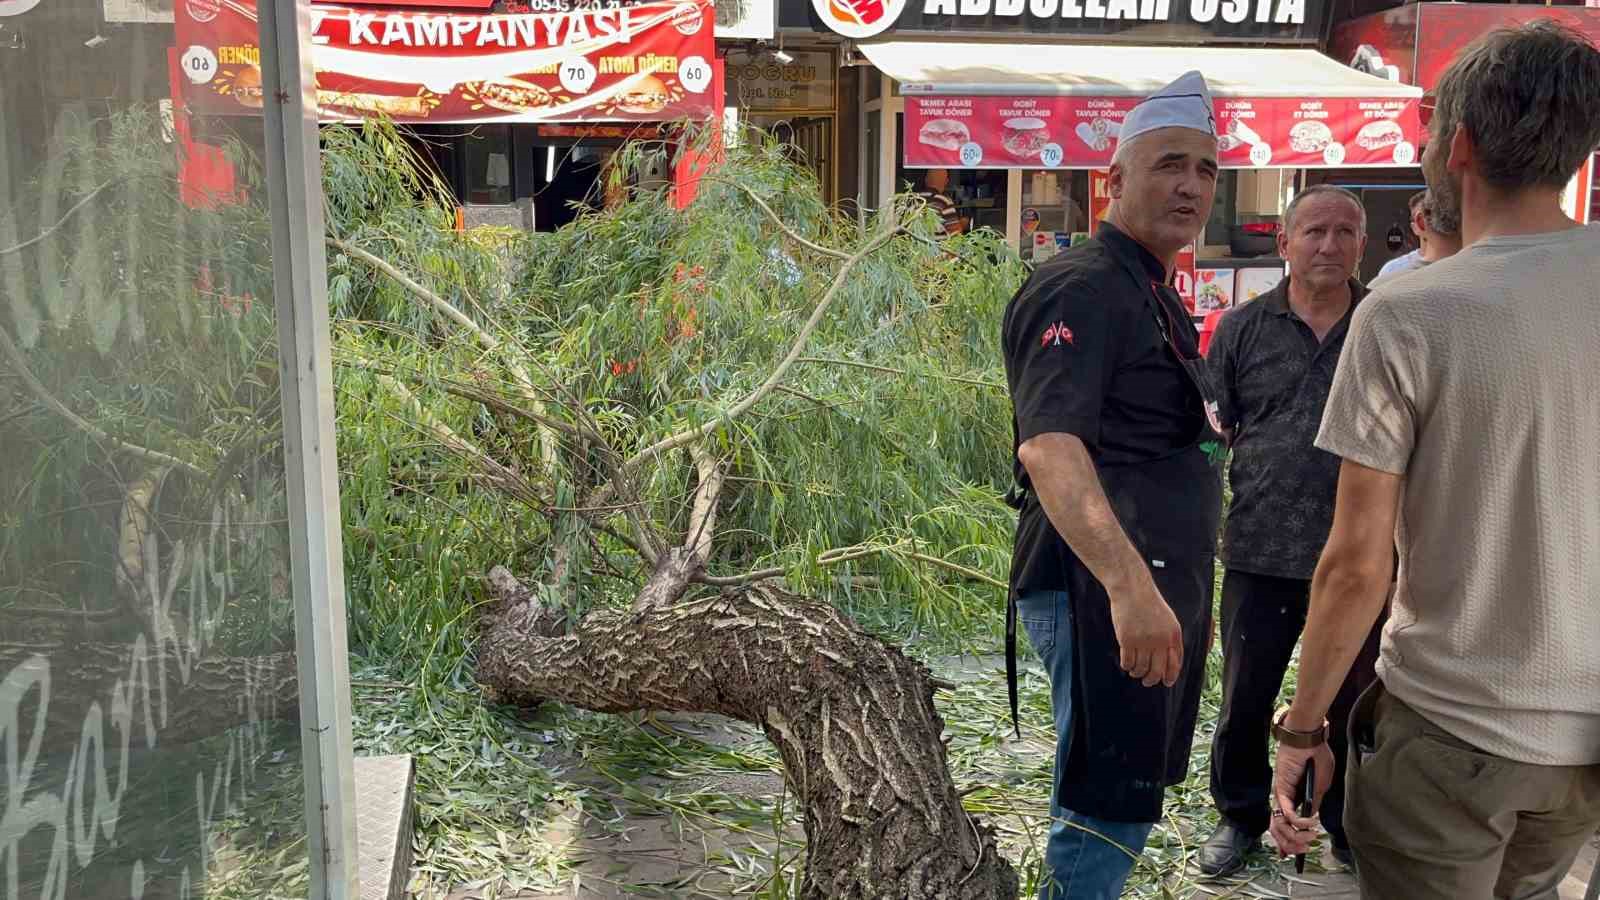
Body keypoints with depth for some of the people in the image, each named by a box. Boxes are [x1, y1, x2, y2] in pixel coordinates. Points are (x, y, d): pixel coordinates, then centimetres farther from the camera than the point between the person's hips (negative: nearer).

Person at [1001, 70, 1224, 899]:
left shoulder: (1156, 297, 20)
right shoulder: (1084, 286, -13)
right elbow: (1048, 446, -28)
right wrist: (1128, 582, -39)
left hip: (1157, 586, 10)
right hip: (1103, 587, -10)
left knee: (1120, 803, 19)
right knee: (1107, 814, -6)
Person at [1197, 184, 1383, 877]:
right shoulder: (1243, 329, 3)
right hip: (1260, 557, 0)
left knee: (1355, 702, 14)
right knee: (1245, 700, 11)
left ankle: (1349, 826, 35)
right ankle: (1240, 815, 32)